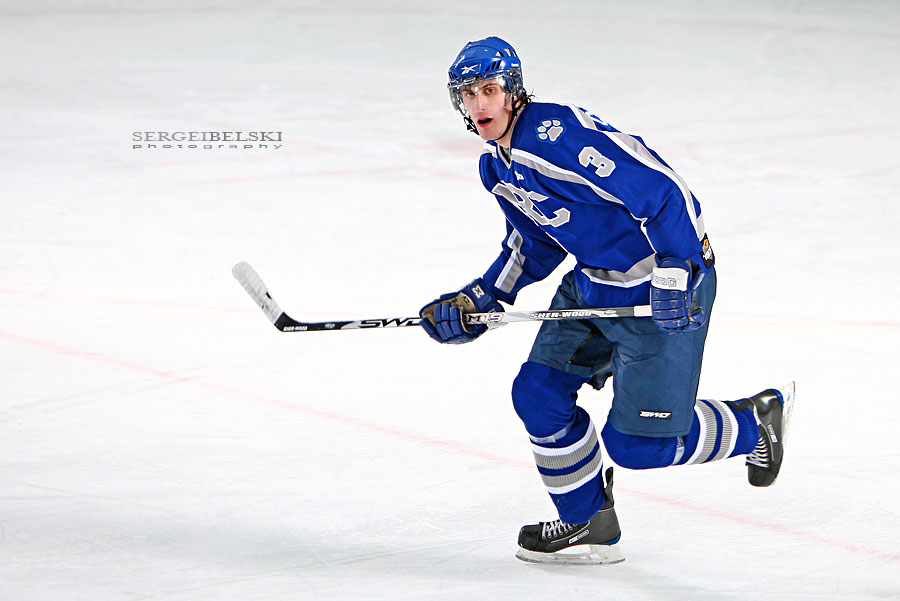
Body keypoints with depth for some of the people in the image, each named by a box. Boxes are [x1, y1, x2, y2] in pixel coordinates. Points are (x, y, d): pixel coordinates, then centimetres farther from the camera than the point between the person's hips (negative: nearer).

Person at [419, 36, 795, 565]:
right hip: (593, 283, 9)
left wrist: (675, 274, -29)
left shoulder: (560, 134, -26)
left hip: (664, 286, -9)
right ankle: (588, 525, 20)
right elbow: (534, 242, 21)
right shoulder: (496, 167, 6)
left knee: (635, 441, -7)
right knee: (538, 394, 3)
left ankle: (755, 422, 17)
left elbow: (660, 188, -27)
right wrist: (479, 301, 12)